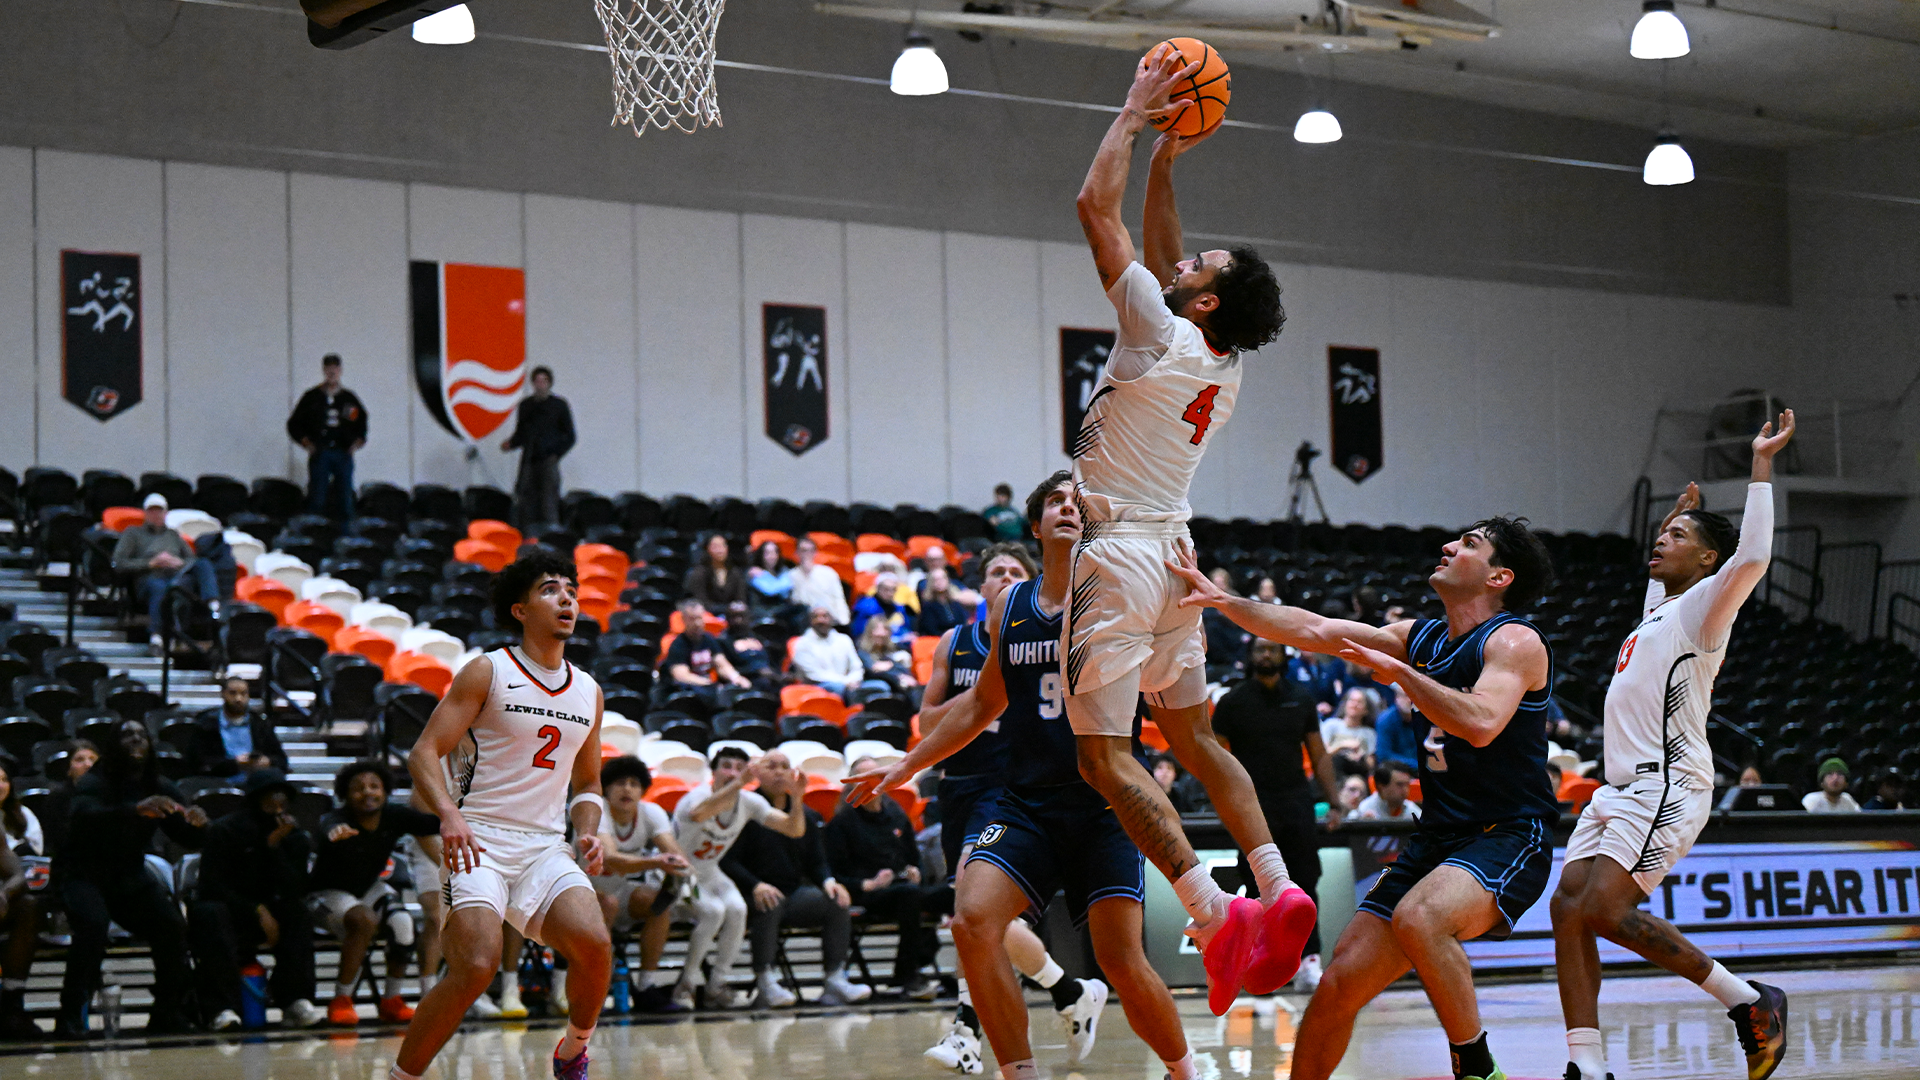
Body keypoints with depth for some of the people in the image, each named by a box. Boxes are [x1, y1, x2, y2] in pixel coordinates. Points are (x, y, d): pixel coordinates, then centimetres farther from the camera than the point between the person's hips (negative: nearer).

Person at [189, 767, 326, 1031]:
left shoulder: (295, 838, -1)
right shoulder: (224, 831, -11)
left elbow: (296, 891, -15)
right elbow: (211, 887, -16)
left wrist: (276, 847, -24)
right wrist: (257, 911, -22)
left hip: (264, 913, 3)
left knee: (298, 911, -25)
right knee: (210, 914, -36)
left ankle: (296, 1002, -30)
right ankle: (223, 1009, -42)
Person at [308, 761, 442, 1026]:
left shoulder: (395, 817, -13)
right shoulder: (336, 821, -27)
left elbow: (435, 824, -27)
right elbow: (330, 831, -52)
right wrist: (336, 833, -77)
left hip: (369, 888, 5)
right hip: (328, 894, -5)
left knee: (403, 923, -23)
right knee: (364, 920, -35)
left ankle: (391, 1000, -3)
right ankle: (341, 1002, -22)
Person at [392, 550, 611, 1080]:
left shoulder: (588, 692, 15)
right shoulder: (488, 672, -1)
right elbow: (424, 752, -6)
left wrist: (588, 833, 6)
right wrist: (449, 815, -24)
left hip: (546, 846, 4)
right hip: (479, 840, -4)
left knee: (594, 943, -21)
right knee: (476, 966, -24)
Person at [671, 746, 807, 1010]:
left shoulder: (749, 802, -6)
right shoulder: (699, 796, -24)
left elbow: (795, 830, -10)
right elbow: (698, 813, -52)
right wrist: (740, 783, -58)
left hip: (710, 873, 5)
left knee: (737, 909, -25)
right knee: (714, 910, -31)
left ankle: (717, 985, -12)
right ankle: (686, 984, -14)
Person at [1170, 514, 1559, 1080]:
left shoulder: (1515, 640, -8)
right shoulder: (1421, 637, 14)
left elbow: (1480, 724, -26)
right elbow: (1311, 630, 13)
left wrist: (1398, 671, -19)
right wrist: (1221, 600, 5)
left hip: (1509, 837, -8)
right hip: (1438, 838, 8)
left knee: (1417, 918, -36)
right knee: (1339, 982, -1)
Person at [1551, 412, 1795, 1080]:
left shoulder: (1702, 606, -3)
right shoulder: (1659, 605, 23)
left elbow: (1752, 558, -22)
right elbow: (1660, 572, 49)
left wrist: (1760, 466, -17)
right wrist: (1682, 509, 49)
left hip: (1667, 786, -9)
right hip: (1621, 787, 9)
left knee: (1605, 910, -22)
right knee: (1569, 908, -4)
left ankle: (1752, 1003, -10)